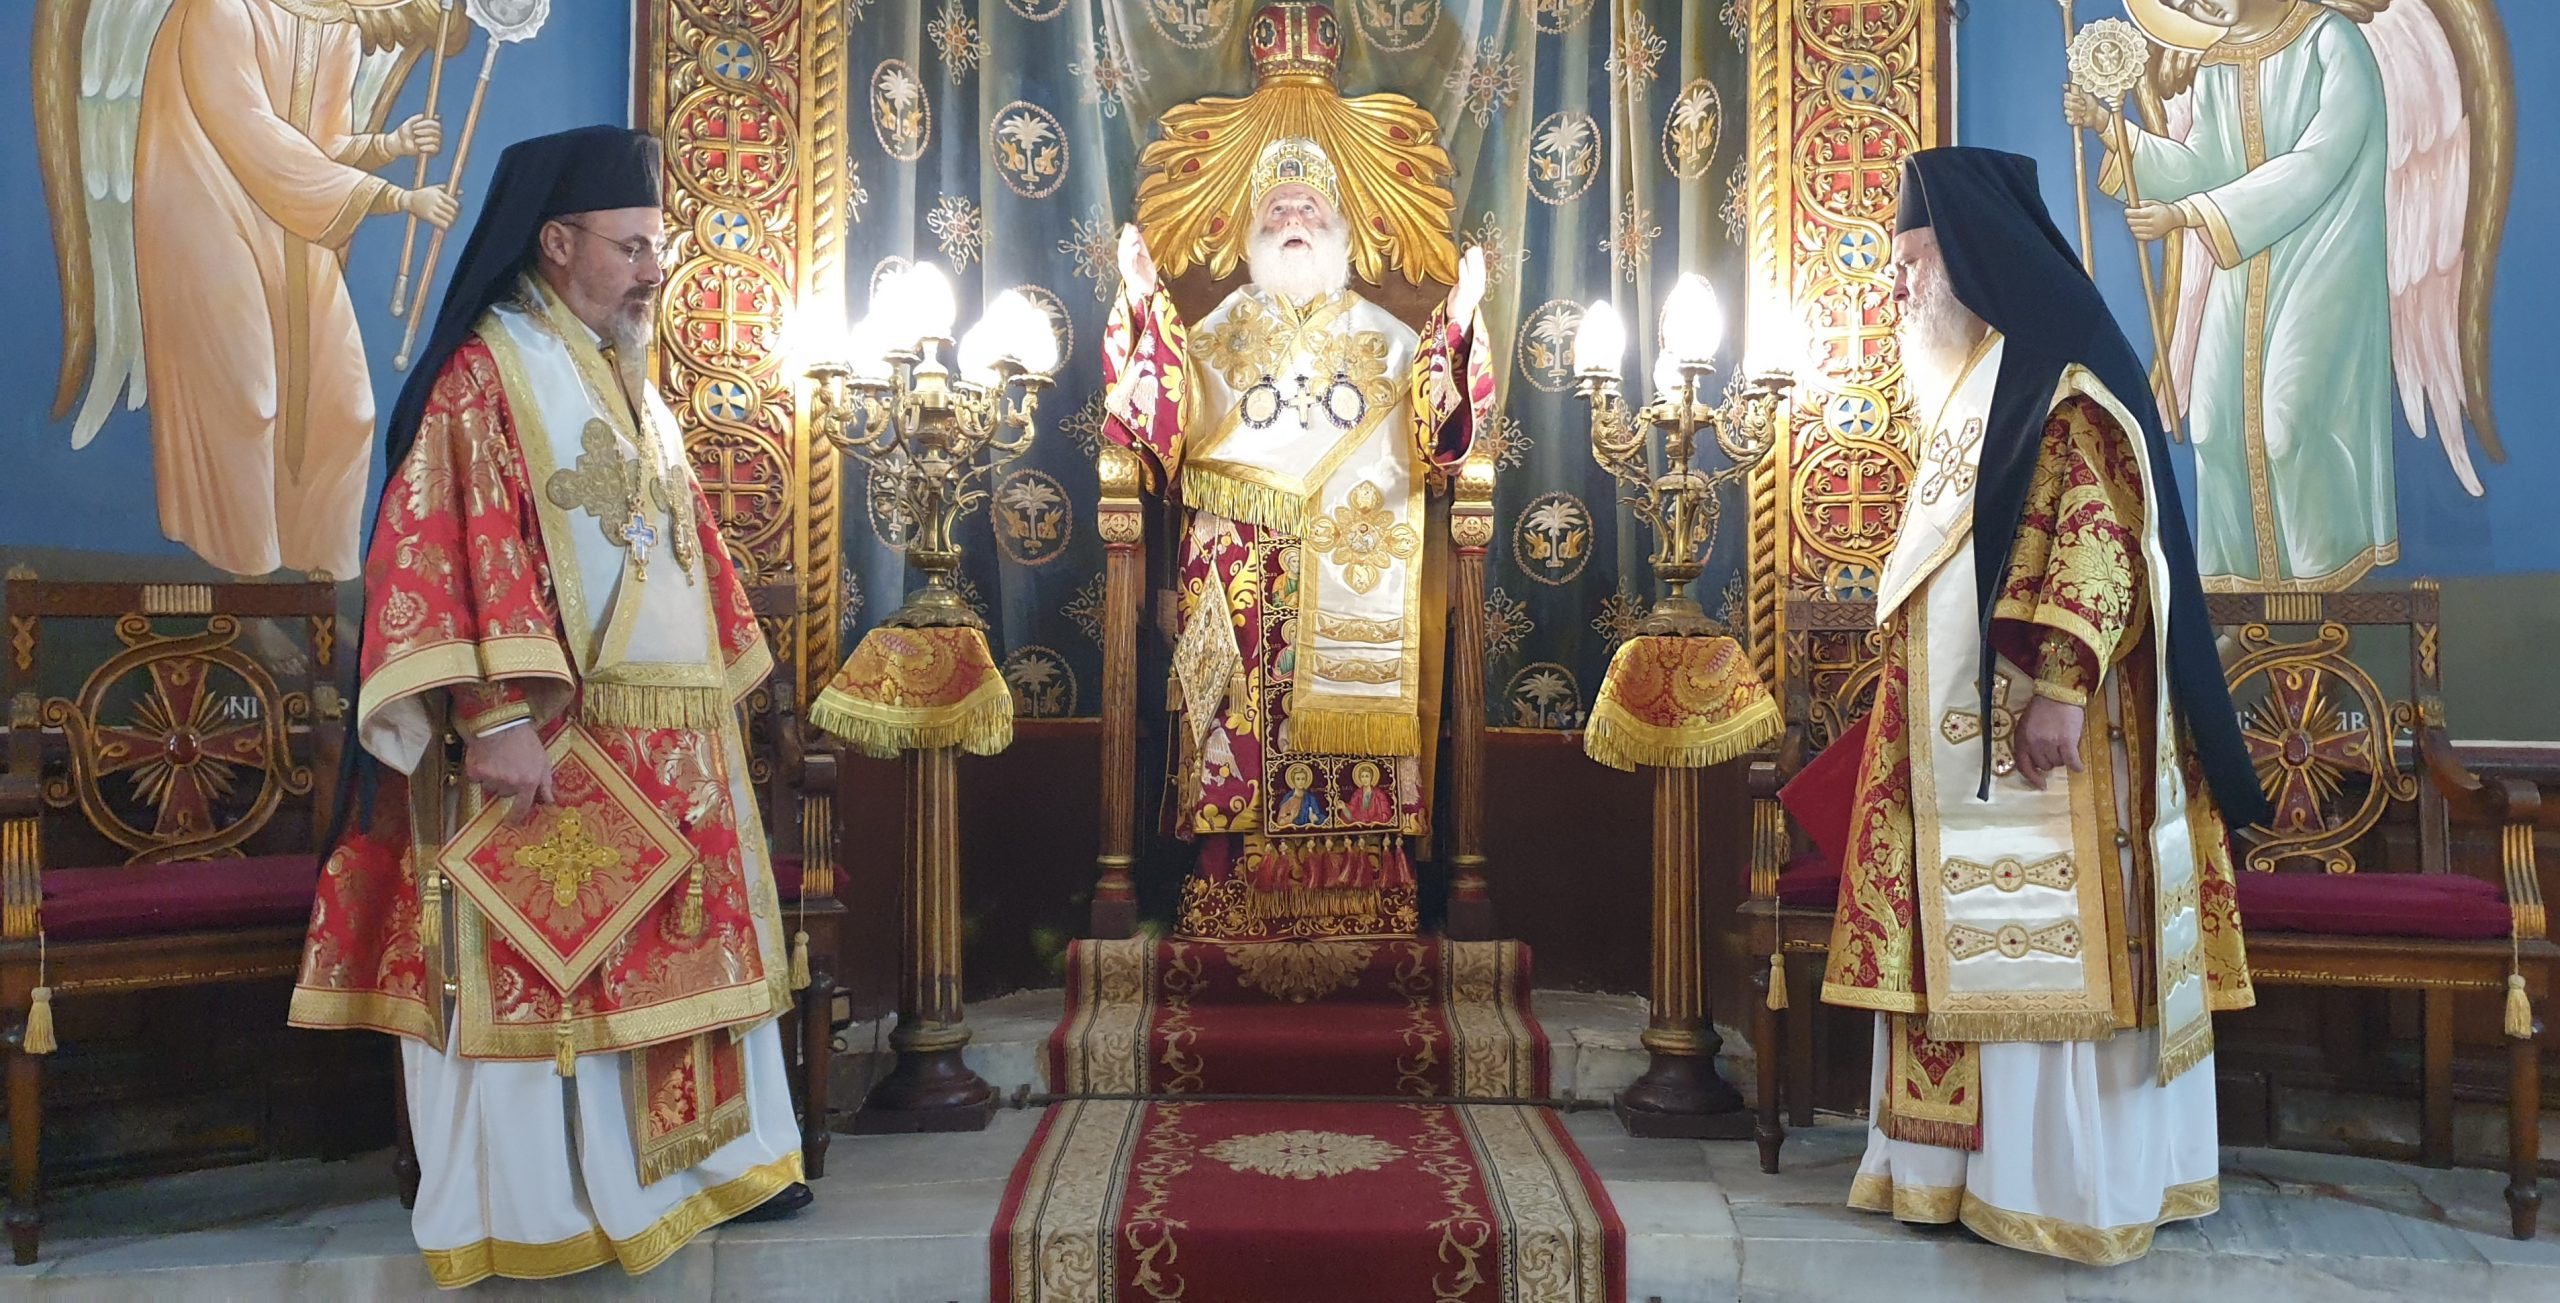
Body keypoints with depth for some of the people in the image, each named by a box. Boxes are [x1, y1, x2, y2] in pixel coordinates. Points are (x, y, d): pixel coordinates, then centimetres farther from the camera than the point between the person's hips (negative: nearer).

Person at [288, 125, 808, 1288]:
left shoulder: (632, 388, 18)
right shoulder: (487, 373, -7)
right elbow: (457, 553, -17)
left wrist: (724, 689, 17)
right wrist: (502, 720, -24)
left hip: (669, 742, 9)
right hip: (548, 743, -8)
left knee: (689, 945, 13)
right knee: (536, 960, -1)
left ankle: (708, 1159, 25)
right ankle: (526, 1211, 11)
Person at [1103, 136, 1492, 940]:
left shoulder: (1384, 338, 17)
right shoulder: (1221, 331, 16)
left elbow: (1434, 421, 2)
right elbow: (1171, 411, -1)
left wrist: (1458, 325, -11)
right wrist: (1146, 309, -14)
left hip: (1355, 570, 1)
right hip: (1243, 574, 0)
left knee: (1352, 716, -4)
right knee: (1243, 713, -6)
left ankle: (1361, 889, 0)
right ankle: (1230, 888, -2)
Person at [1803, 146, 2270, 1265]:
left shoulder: (2056, 372, -8)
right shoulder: (1967, 385, 19)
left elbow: (2098, 539, -18)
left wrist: (2059, 685, -26)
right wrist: (1909, 711, 21)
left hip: (2036, 717, -9)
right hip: (1957, 725, 9)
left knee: (2051, 941, -4)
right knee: (1975, 943, 10)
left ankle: (2072, 1184, 5)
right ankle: (1974, 1161, 17)